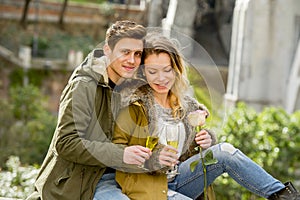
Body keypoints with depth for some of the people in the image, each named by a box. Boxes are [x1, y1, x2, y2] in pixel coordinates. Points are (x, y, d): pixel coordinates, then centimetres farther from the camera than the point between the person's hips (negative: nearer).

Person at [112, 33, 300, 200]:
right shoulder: (134, 104, -8)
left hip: (179, 180, 6)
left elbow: (191, 152, 20)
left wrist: (207, 142, -2)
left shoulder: (187, 105, 10)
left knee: (224, 151, -17)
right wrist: (152, 159, -26)